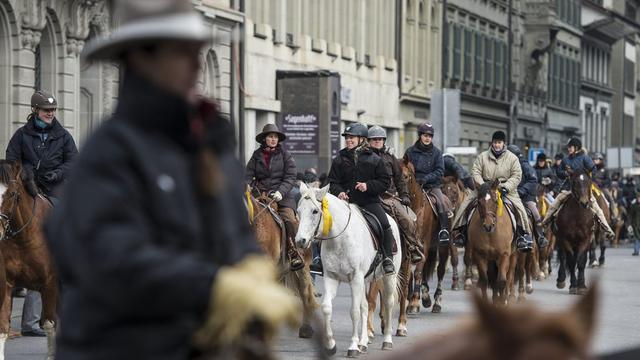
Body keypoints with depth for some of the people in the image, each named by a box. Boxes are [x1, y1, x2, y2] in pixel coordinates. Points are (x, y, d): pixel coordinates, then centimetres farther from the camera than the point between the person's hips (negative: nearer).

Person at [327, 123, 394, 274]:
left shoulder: (373, 159, 5)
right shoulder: (339, 160, 9)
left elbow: (385, 181, 4)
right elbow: (332, 182, 10)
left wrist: (368, 186, -13)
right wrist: (339, 192, -13)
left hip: (370, 201, -2)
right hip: (347, 201, 2)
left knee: (384, 224, -22)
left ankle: (387, 259, -11)